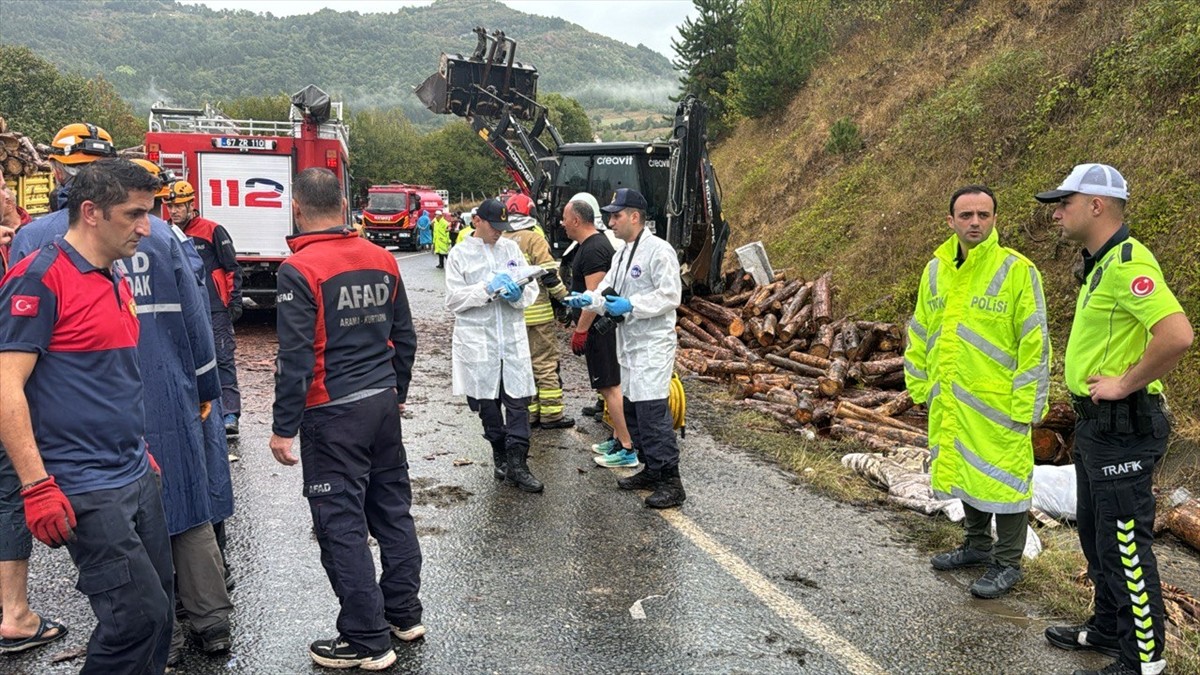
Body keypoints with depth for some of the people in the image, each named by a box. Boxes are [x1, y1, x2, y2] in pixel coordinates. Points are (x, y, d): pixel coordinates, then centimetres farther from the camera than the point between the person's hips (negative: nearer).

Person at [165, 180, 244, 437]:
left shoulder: (213, 231, -4)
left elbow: (233, 268, -4)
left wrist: (235, 302, -9)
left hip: (215, 310, -5)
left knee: (223, 361, -6)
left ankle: (230, 415, -8)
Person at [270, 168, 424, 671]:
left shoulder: (299, 269, -13)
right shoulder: (382, 260, 5)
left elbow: (296, 357, -16)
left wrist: (284, 427, -10)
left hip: (334, 413, -7)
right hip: (383, 403, 7)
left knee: (341, 524, 2)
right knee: (392, 506, 16)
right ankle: (404, 614, 29)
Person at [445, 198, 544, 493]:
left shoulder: (512, 249, 9)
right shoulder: (460, 254, 1)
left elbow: (532, 289, 8)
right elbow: (453, 300, -6)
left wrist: (518, 294, -14)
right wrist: (488, 289, -16)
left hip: (512, 337, 2)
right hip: (478, 340, -2)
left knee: (518, 399, -5)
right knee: (487, 402, 8)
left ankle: (517, 463, -1)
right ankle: (500, 454, 26)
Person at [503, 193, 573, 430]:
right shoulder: (534, 238, -10)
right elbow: (549, 273, -15)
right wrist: (564, 297, -3)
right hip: (536, 312, -6)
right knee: (546, 363, 2)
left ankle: (528, 413, 15)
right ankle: (551, 415, 4)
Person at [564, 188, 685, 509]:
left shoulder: (658, 250, -12)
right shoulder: (622, 254, 18)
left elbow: (670, 295, -18)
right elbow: (608, 292, 16)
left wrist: (630, 305, -23)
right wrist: (588, 299, -5)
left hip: (653, 343, -10)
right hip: (628, 343, 10)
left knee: (652, 411, -14)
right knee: (632, 409, 15)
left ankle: (671, 482, -9)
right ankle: (652, 470, 27)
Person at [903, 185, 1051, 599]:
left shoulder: (1016, 270, -11)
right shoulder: (936, 269, 6)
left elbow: (1034, 342, -12)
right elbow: (920, 332, 15)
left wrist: (1026, 402, -14)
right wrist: (919, 385, 13)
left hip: (998, 401, -6)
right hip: (949, 399, 6)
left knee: (1002, 476, 3)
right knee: (964, 469, 18)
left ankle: (1007, 564, 18)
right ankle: (978, 545, 37)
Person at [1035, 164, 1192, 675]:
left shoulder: (1127, 262, -21)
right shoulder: (1101, 264, 12)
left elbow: (1177, 334, -33)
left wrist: (1125, 384, -22)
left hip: (1122, 428, -11)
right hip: (1096, 423, 11)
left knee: (1125, 542, -1)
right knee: (1095, 532, 21)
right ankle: (1109, 628, 36)